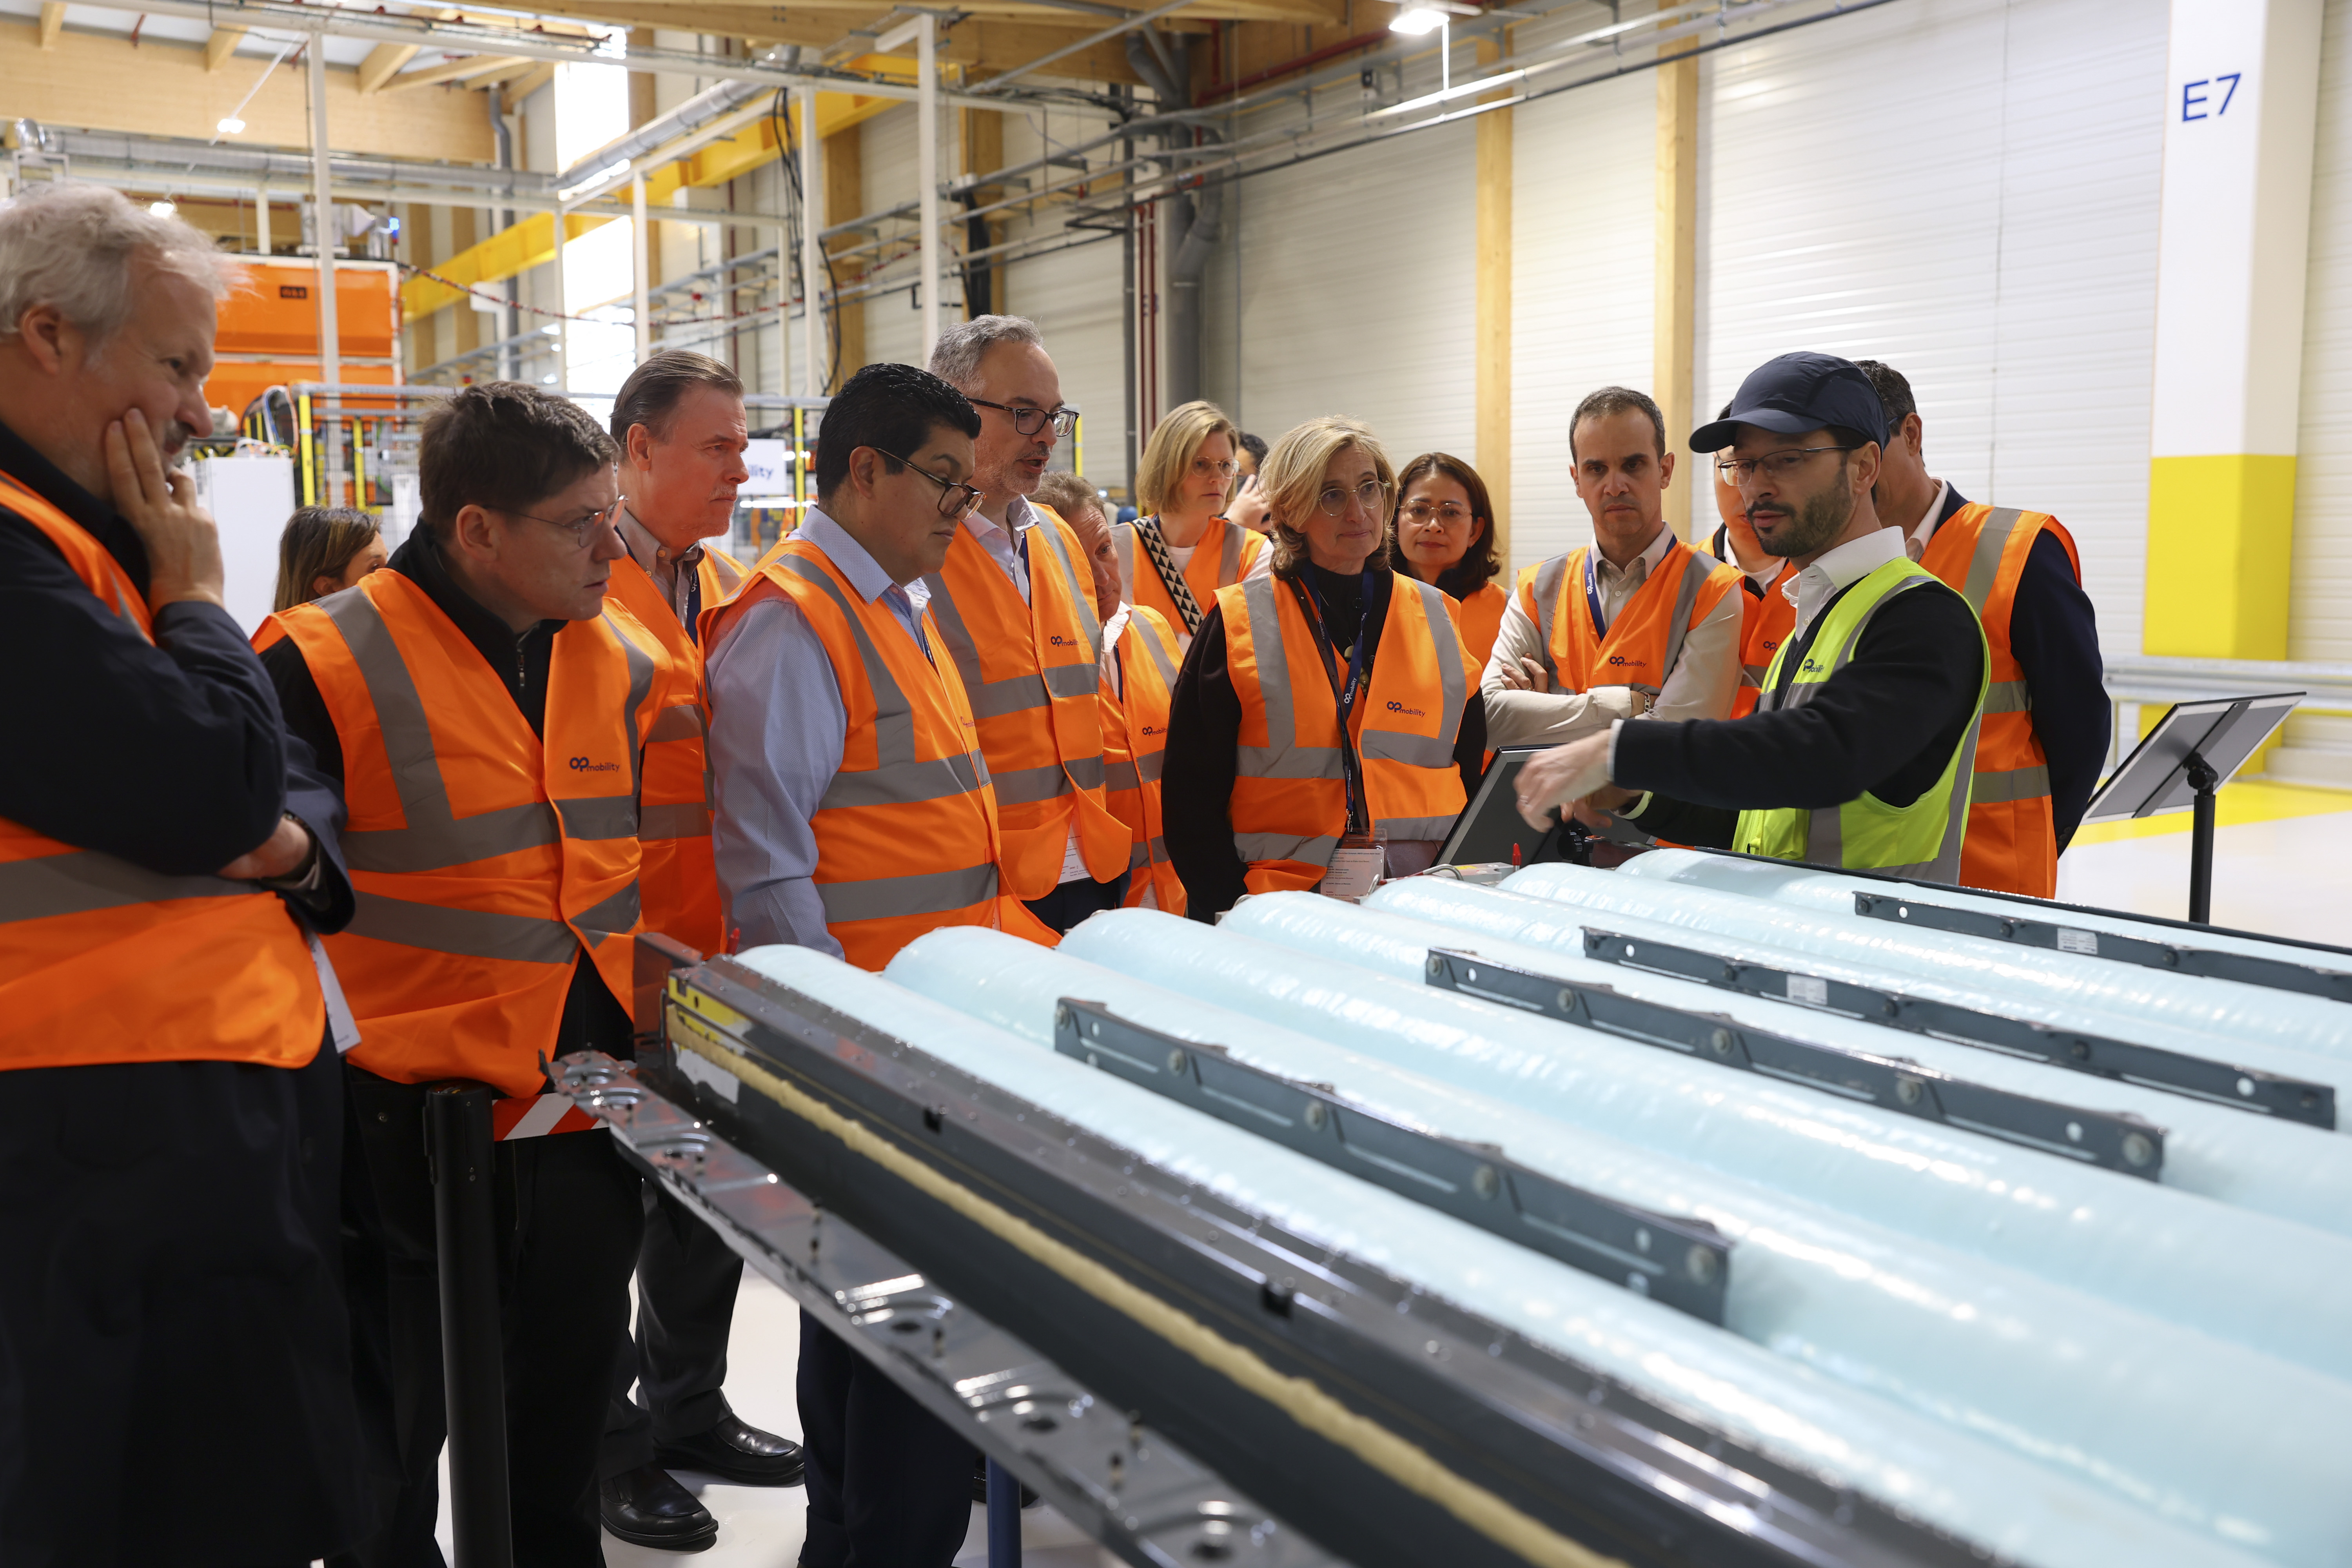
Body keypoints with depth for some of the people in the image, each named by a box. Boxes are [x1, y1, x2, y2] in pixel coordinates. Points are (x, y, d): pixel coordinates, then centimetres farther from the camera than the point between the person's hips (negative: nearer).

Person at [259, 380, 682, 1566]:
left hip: (591, 1094, 6)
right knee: (398, 1430, 11)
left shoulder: (621, 660, 5)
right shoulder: (331, 665, -14)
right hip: (416, 1108, -5)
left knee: (572, 1391, 20)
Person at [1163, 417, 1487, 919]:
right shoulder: (1239, 624, 2)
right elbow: (1191, 788, 0)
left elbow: (1475, 772, 14)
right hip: (1278, 910, -2)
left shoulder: (1437, 619, 11)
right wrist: (1234, 909, -10)